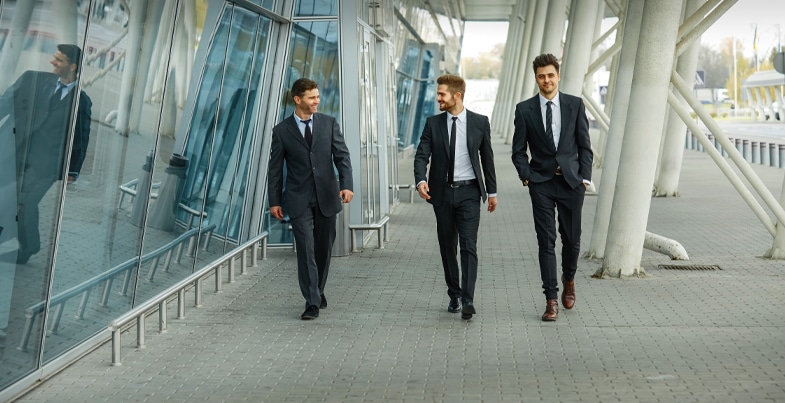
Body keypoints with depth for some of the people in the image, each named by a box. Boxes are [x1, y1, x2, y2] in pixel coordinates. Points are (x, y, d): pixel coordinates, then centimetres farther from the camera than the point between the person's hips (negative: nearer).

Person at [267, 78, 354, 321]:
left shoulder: (329, 123, 3)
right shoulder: (282, 130, -1)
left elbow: (342, 156, -1)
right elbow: (275, 168, 3)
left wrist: (346, 185, -15)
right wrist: (274, 201, 1)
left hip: (327, 196, 2)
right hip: (299, 200, -2)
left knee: (323, 249, 11)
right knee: (306, 250, -8)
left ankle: (318, 293, 29)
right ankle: (312, 302, -6)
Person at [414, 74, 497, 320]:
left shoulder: (479, 122, 0)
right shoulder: (433, 124, 3)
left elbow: (487, 158, 7)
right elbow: (421, 156, -4)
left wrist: (492, 191, 9)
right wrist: (421, 180, -23)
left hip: (468, 192, -2)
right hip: (442, 192, 2)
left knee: (468, 245, -11)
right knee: (447, 246, 9)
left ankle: (468, 300, -14)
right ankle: (454, 295, 22)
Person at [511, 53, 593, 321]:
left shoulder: (575, 105, 3)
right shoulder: (524, 109, 2)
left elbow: (585, 145, 5)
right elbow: (518, 150, 6)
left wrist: (585, 177, -2)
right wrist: (526, 177, -6)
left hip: (571, 181, 1)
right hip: (541, 184, -1)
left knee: (572, 239, 7)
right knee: (546, 242, -3)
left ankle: (569, 280, 36)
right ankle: (551, 299, 1)